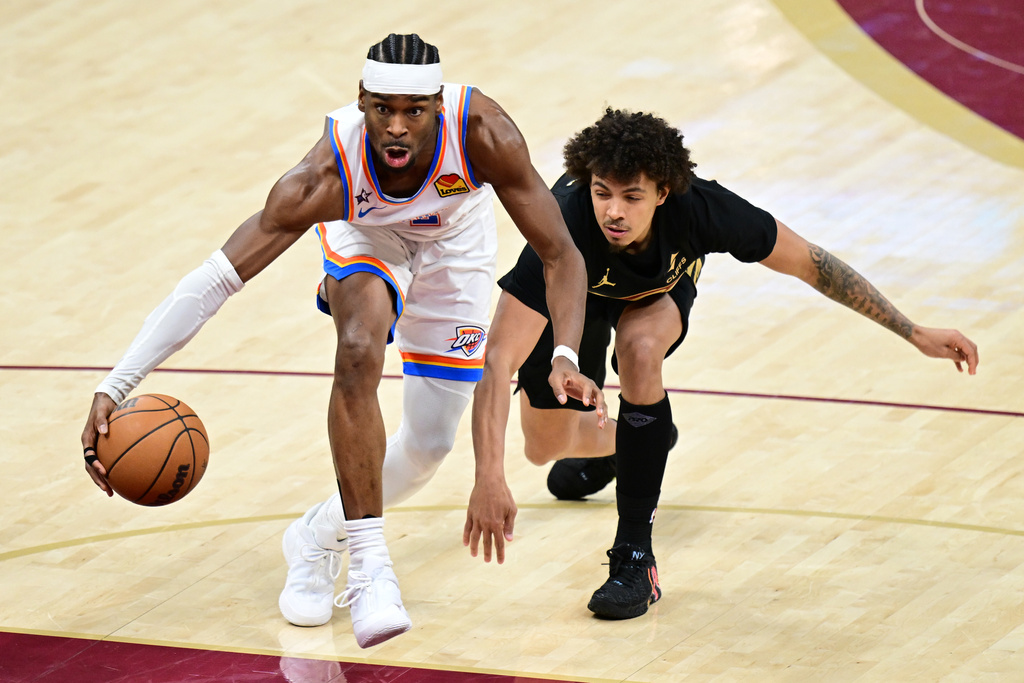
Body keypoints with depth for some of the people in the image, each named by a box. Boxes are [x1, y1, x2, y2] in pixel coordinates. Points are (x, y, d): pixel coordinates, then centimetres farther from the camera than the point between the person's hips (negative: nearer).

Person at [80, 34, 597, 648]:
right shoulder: (326, 177, -41)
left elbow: (560, 255, -30)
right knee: (359, 354, -33)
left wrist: (565, 357, -48)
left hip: (455, 243, 2)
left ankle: (318, 537, 30)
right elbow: (214, 280, -41)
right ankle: (371, 569, -29)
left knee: (431, 442, 2)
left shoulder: (481, 132, -40)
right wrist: (115, 388, -49)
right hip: (365, 234, -2)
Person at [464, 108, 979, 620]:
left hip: (658, 291, 0)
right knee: (545, 448, 8)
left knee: (639, 349, -33)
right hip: (575, 293, 0)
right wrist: (488, 478, -61)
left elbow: (810, 263, -23)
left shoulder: (700, 209, -39)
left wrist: (915, 333, -18)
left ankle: (635, 556, -21)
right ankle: (608, 441, 49)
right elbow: (499, 362, -49)